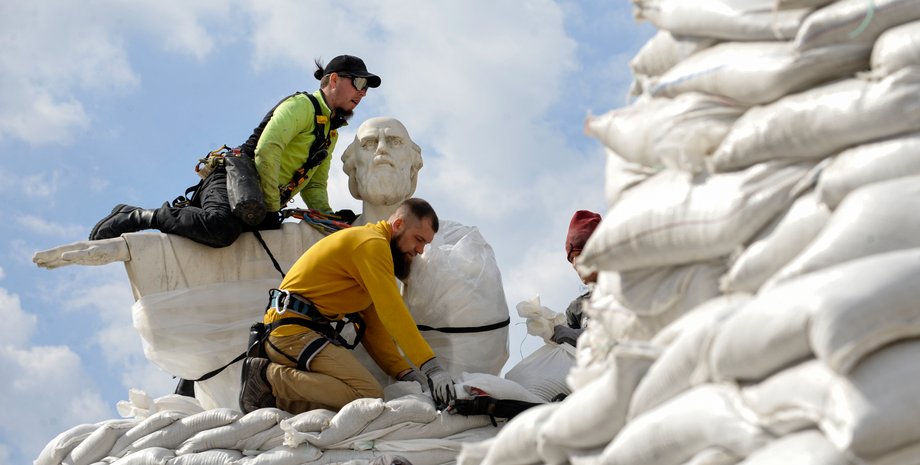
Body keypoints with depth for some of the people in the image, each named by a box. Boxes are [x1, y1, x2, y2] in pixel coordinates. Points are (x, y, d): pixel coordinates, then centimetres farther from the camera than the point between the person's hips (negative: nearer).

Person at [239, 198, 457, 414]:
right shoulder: (372, 243, -10)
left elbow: (374, 326, 16)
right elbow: (393, 314, -18)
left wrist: (404, 372, 4)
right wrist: (432, 367, -19)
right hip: (294, 331, -10)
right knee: (370, 395, -20)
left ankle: (272, 395, -2)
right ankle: (269, 376, -15)